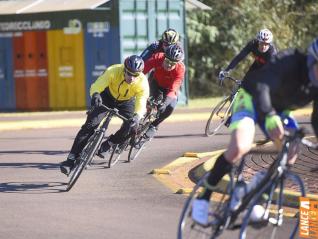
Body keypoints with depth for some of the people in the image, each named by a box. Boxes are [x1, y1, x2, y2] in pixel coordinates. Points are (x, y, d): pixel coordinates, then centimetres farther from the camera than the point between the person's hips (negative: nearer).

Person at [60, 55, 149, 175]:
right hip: (108, 96, -1)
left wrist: (137, 116, -63)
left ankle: (106, 145, 5)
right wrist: (95, 94, -66)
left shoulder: (142, 82, -32)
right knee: (91, 124, -18)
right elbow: (97, 85, -43)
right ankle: (71, 159, -15)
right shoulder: (113, 71, -34)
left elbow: (142, 102, -41)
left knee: (131, 127, -23)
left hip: (126, 102, 1)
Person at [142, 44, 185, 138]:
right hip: (156, 82, 0)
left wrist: (166, 101, -58)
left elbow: (173, 90, -42)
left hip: (169, 88, 0)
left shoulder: (180, 69, -36)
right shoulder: (157, 58, -34)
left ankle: (153, 125, -2)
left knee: (170, 107, -24)